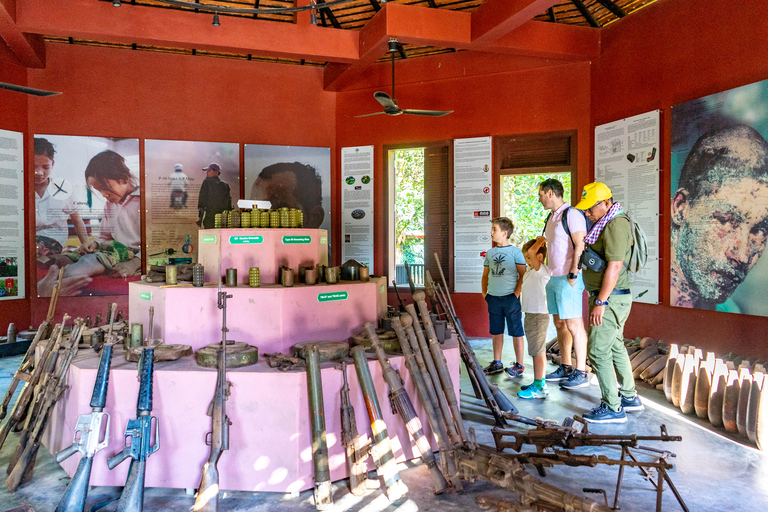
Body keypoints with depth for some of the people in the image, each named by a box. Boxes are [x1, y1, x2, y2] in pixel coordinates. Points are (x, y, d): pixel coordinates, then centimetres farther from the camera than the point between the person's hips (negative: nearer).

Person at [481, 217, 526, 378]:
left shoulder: (515, 252, -6)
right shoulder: (490, 253, 10)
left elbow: (523, 275, -7)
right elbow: (485, 275, 18)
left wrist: (516, 295, -13)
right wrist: (484, 293, 9)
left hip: (510, 298, -6)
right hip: (493, 298, 6)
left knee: (516, 332, 3)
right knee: (496, 332, 13)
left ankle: (519, 365, 12)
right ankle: (497, 363, 25)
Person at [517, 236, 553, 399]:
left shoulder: (542, 270, -16)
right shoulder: (530, 272, 12)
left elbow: (531, 251, -25)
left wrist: (540, 241, -13)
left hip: (538, 316, -10)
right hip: (531, 315, 10)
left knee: (537, 352, -5)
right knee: (538, 351, 16)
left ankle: (539, 388, 1)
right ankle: (540, 383, 25)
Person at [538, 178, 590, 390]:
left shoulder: (572, 215, -11)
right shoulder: (552, 217, 18)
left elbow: (580, 246, -18)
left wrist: (573, 274, -21)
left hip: (567, 279, -10)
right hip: (553, 278, 10)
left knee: (574, 325, -7)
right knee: (560, 324, 13)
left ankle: (581, 373, -1)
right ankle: (565, 368, 22)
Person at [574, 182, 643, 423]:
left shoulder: (616, 225, -19)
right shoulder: (605, 223, 14)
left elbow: (614, 267, -24)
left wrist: (600, 302, -24)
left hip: (611, 298, -11)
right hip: (608, 297, 11)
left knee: (598, 351, -7)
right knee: (615, 347, 19)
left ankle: (612, 408, 1)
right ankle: (629, 397, 31)